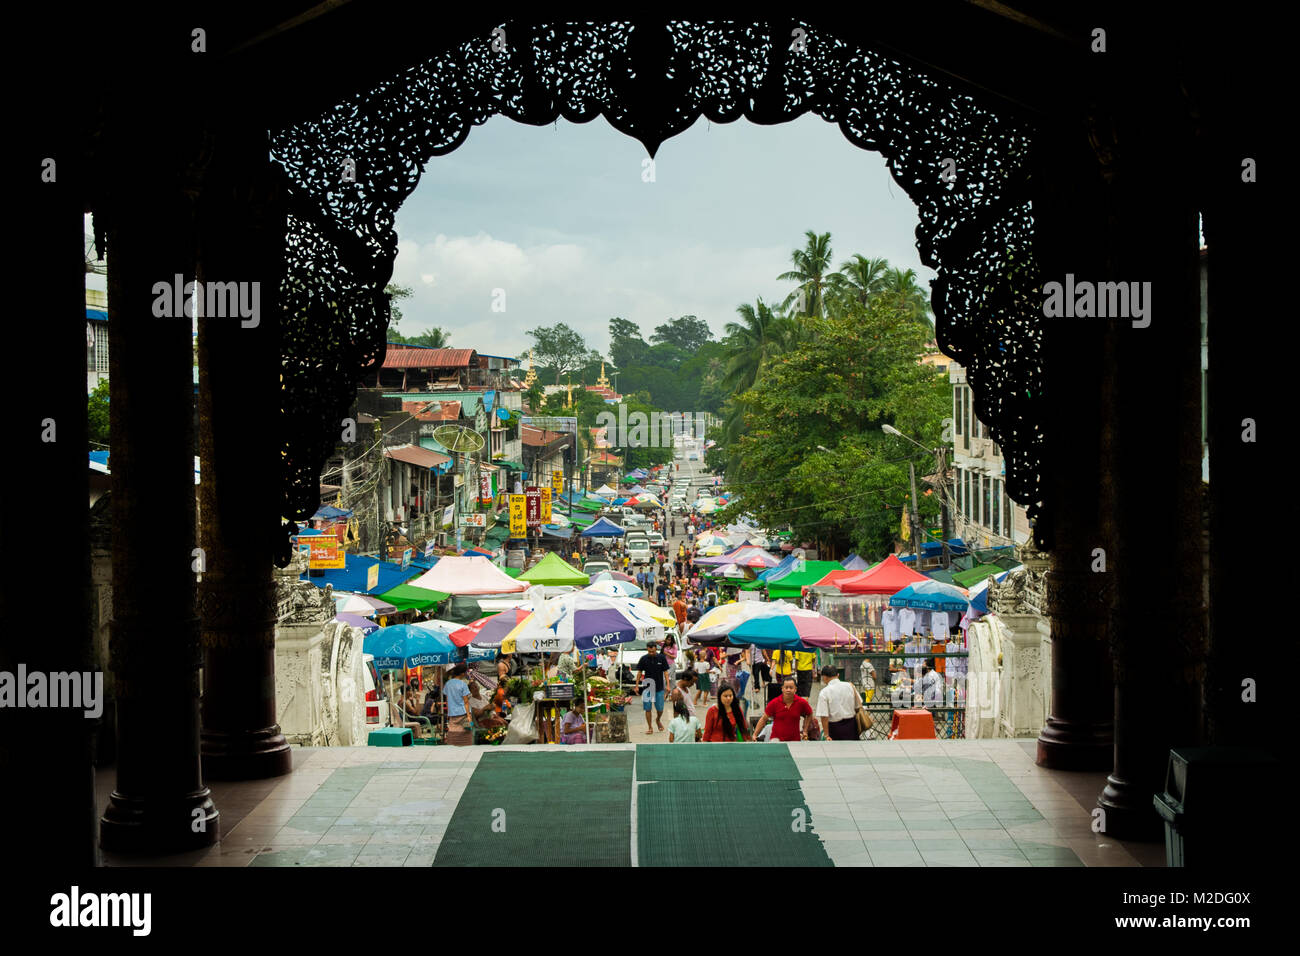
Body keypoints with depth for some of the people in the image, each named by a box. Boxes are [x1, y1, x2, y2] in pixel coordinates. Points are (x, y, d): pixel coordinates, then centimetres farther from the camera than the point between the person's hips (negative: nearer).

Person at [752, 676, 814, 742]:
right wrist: (755, 735, -5)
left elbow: (809, 714, 16)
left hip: (794, 741, 2)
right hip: (776, 739, -2)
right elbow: (763, 719, 1)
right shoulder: (774, 703, -8)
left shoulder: (801, 703, -5)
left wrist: (805, 731, 10)